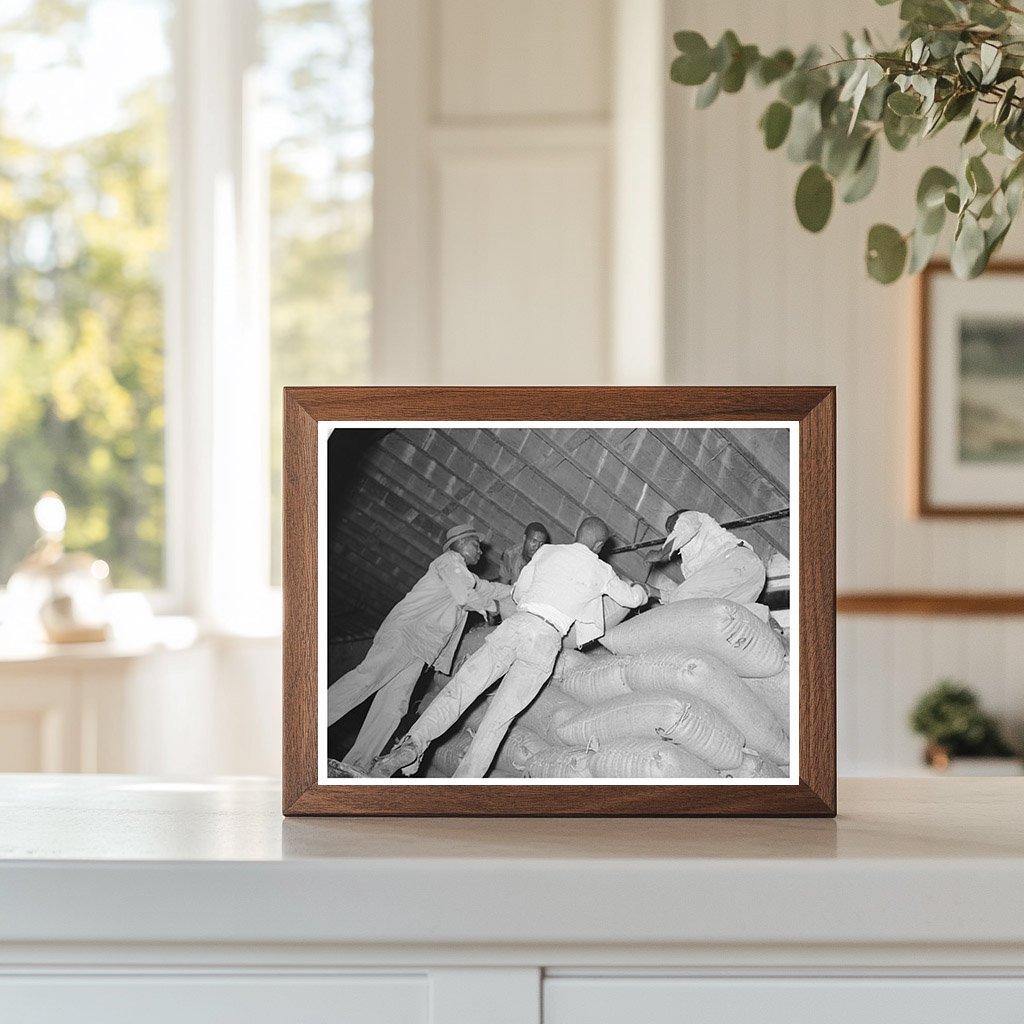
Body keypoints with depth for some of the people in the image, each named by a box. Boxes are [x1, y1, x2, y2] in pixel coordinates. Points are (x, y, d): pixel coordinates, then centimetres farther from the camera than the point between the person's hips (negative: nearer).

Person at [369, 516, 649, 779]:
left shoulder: (547, 552, 16)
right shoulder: (600, 571, 12)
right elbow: (630, 598, 29)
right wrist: (641, 589, 52)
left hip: (516, 624, 1)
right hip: (546, 640, -1)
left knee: (458, 691, -4)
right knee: (499, 717, -1)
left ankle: (414, 742, -27)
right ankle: (463, 781, -10)